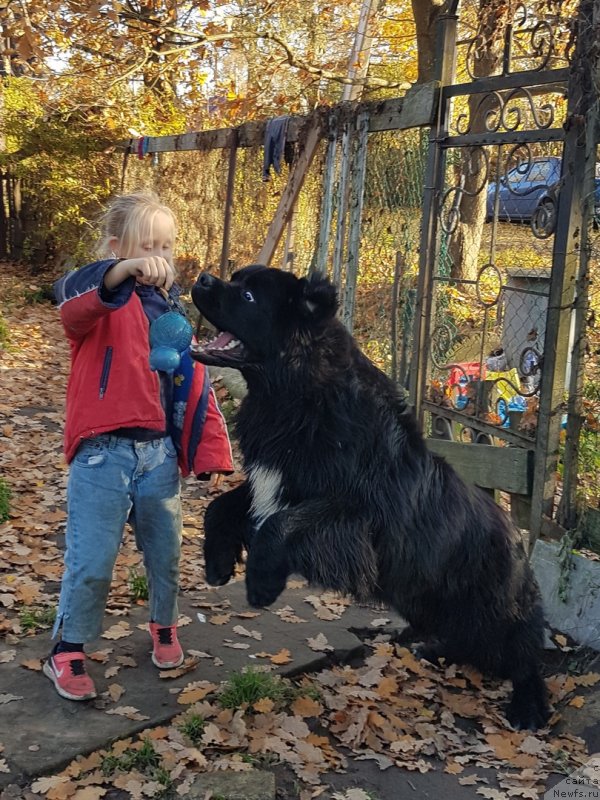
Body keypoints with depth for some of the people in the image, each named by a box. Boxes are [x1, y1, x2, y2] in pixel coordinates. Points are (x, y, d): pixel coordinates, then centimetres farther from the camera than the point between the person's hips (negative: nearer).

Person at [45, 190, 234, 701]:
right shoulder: (102, 301, -5)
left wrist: (211, 453, 6)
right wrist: (125, 270, -50)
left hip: (159, 453, 5)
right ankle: (67, 652, 20)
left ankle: (164, 627, 42)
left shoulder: (172, 308, 11)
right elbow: (69, 294, -32)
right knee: (91, 561, -1)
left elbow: (196, 384, 12)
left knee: (165, 552, 16)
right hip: (103, 453, -5)